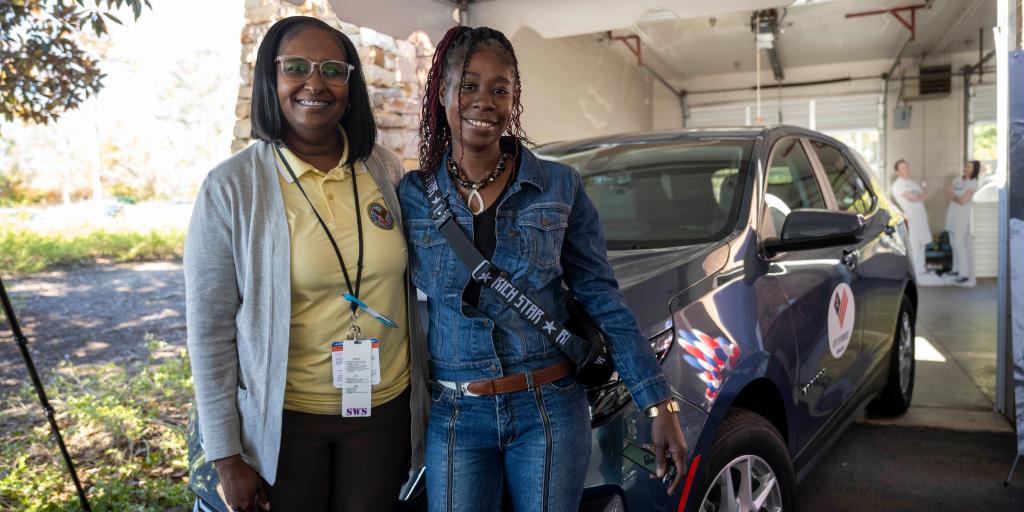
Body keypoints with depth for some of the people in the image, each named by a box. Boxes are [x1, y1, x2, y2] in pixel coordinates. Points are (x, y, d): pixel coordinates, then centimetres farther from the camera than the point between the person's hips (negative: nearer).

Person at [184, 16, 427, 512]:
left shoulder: (383, 168, -1)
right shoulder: (230, 188, -12)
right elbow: (210, 332, -9)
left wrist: (423, 393, 11)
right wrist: (227, 457, -7)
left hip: (385, 409, 3)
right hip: (285, 418, -3)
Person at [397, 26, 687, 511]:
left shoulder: (559, 186, -4)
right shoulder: (411, 196, -1)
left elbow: (604, 301, -2)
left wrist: (659, 403, -5)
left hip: (550, 411, 0)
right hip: (453, 418, 1)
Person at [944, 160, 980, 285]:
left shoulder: (973, 183, -13)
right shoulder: (958, 180, 9)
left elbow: (963, 200, -19)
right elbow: (947, 194, 4)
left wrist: (952, 196, -3)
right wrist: (956, 197, -14)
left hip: (962, 215, -8)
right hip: (952, 213, 8)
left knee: (959, 243, -11)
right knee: (954, 242, 13)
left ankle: (965, 274, -10)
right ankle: (958, 269, 24)